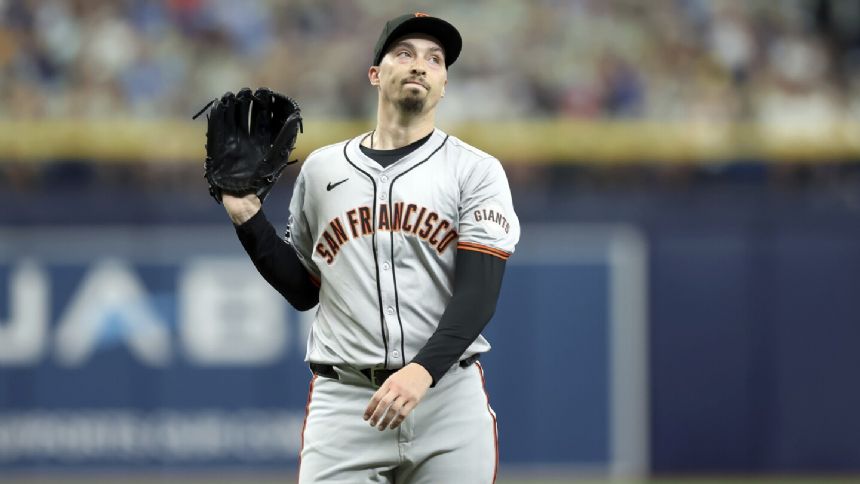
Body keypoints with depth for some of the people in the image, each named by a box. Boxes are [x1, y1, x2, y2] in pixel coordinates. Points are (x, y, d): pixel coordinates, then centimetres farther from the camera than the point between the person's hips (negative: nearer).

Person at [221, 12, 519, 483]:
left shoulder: (475, 171, 3)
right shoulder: (321, 169, 12)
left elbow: (478, 295, -8)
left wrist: (423, 371, -23)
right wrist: (248, 218, 6)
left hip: (448, 396, -1)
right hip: (342, 401, 1)